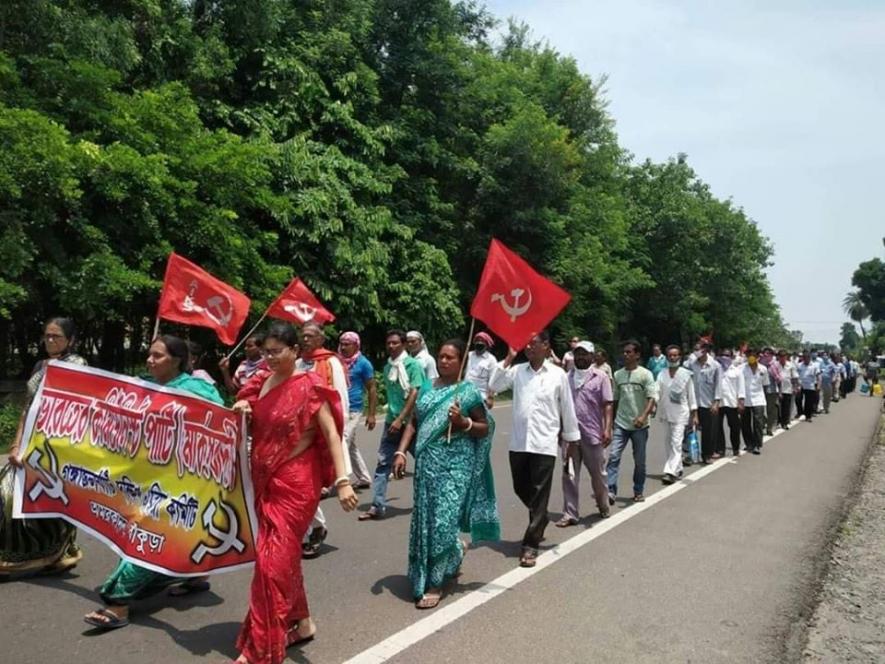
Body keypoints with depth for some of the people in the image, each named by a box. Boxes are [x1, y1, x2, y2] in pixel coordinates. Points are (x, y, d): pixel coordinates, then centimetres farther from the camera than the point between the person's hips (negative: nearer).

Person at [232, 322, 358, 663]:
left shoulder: (310, 385, -12)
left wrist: (342, 480, -27)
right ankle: (301, 622, 32)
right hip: (265, 479, 7)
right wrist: (240, 412, -4)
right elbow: (251, 427, 20)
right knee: (285, 555, 15)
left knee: (272, 560, -6)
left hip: (296, 481, -7)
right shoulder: (260, 382, 7)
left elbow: (331, 433, -18)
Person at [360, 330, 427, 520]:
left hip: (410, 421, -5)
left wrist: (400, 419, -21)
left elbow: (414, 394, -17)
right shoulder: (387, 367, 8)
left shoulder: (412, 364, -10)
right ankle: (378, 506, -2)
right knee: (383, 462, -3)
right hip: (392, 420, 5)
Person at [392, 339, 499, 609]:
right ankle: (456, 550, 39)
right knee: (426, 517, 11)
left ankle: (435, 582, 7)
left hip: (455, 463, -5)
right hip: (427, 461, 5)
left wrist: (463, 422, -18)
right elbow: (414, 422, 11)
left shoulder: (469, 392, -3)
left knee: (444, 519, -6)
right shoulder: (427, 388, 10)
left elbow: (485, 428, 0)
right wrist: (401, 452, 0)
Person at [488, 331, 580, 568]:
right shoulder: (517, 370, 5)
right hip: (518, 442, 4)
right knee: (521, 489, 15)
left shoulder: (558, 374, -3)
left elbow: (567, 408, 3)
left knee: (539, 494, 0)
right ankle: (540, 521, 42)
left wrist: (571, 438, 7)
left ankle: (530, 545, 7)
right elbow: (495, 386, -6)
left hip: (544, 444, -3)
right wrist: (508, 359, -9)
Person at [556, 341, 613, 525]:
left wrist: (607, 429, -17)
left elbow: (607, 405, -6)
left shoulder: (600, 377, -2)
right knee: (569, 475, 3)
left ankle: (603, 507, 34)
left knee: (598, 474, 12)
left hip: (592, 434, -2)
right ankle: (569, 514, 10)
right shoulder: (567, 377, 8)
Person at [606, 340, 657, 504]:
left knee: (639, 461, 9)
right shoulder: (618, 374, 7)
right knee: (613, 456, -10)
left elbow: (652, 397, -13)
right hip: (620, 424, 3)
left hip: (639, 425, -3)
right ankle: (610, 490, -11)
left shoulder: (645, 374, -5)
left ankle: (638, 492, 24)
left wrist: (644, 416, -28)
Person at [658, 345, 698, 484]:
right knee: (669, 443, 11)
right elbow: (657, 393, -1)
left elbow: (691, 394, 2)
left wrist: (694, 414, 2)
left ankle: (671, 472, -16)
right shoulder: (662, 375, 5)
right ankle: (677, 469, 25)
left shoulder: (686, 374, -1)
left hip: (680, 413, -4)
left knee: (676, 443, -12)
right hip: (665, 413, 4)